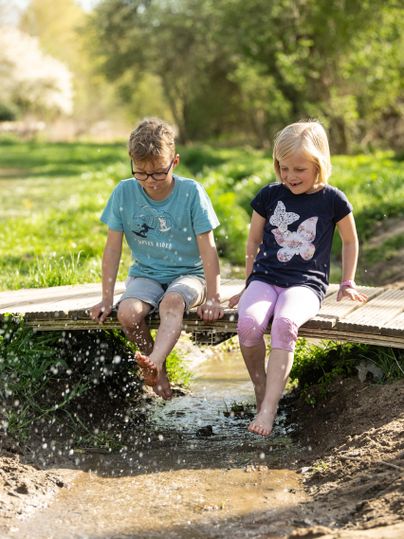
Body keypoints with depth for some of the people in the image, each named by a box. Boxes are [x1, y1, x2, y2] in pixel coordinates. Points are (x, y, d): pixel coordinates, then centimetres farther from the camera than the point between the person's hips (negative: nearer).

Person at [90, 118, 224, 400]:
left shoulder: (191, 192, -12)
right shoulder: (124, 192, -6)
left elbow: (207, 247, -12)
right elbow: (113, 248, -2)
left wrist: (213, 298, -19)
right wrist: (107, 299, -5)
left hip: (188, 274, -2)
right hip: (145, 274, 3)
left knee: (172, 302, -37)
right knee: (128, 313, -29)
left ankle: (154, 363, -55)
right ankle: (158, 369, -8)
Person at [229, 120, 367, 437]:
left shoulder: (332, 200, 3)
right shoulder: (270, 195, 8)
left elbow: (350, 241, 18)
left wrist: (348, 284, 19)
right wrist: (249, 286, 20)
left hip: (306, 283, -2)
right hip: (265, 277, 3)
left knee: (284, 323, -37)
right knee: (248, 323, -32)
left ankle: (268, 410, -37)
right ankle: (261, 391, -8)